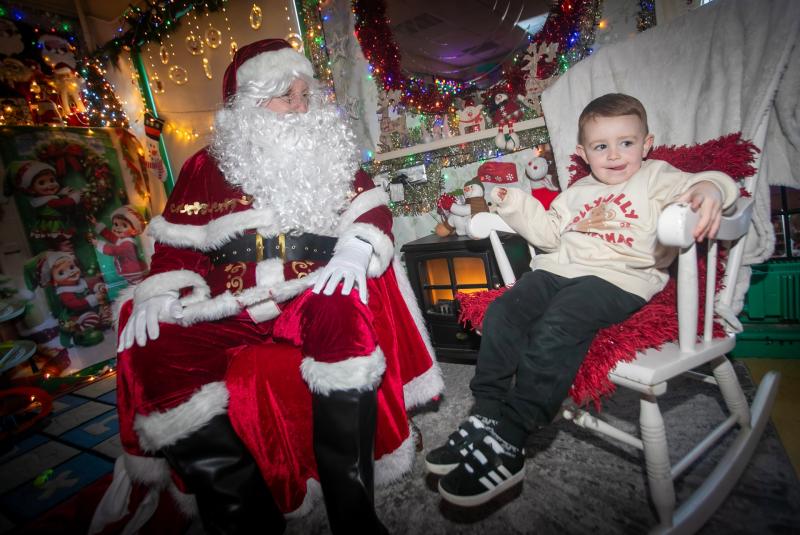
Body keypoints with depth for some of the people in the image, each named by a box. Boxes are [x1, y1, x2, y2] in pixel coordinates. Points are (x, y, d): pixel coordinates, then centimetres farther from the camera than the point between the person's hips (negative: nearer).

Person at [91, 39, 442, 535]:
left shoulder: (330, 155, 16)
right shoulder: (207, 166, 15)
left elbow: (371, 210, 5)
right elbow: (178, 245, 13)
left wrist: (354, 251, -15)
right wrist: (159, 295, -5)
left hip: (313, 302, -1)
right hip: (231, 315, 2)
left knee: (346, 310, -33)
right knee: (155, 357, -22)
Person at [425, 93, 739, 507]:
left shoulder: (655, 177, 16)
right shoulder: (578, 191, 29)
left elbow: (690, 184, -1)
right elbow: (549, 233, 24)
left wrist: (709, 189, -25)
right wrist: (514, 202, 15)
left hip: (618, 278, -5)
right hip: (559, 269, 6)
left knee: (557, 326, -32)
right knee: (503, 311, -19)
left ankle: (507, 441, -29)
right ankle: (486, 415, -16)